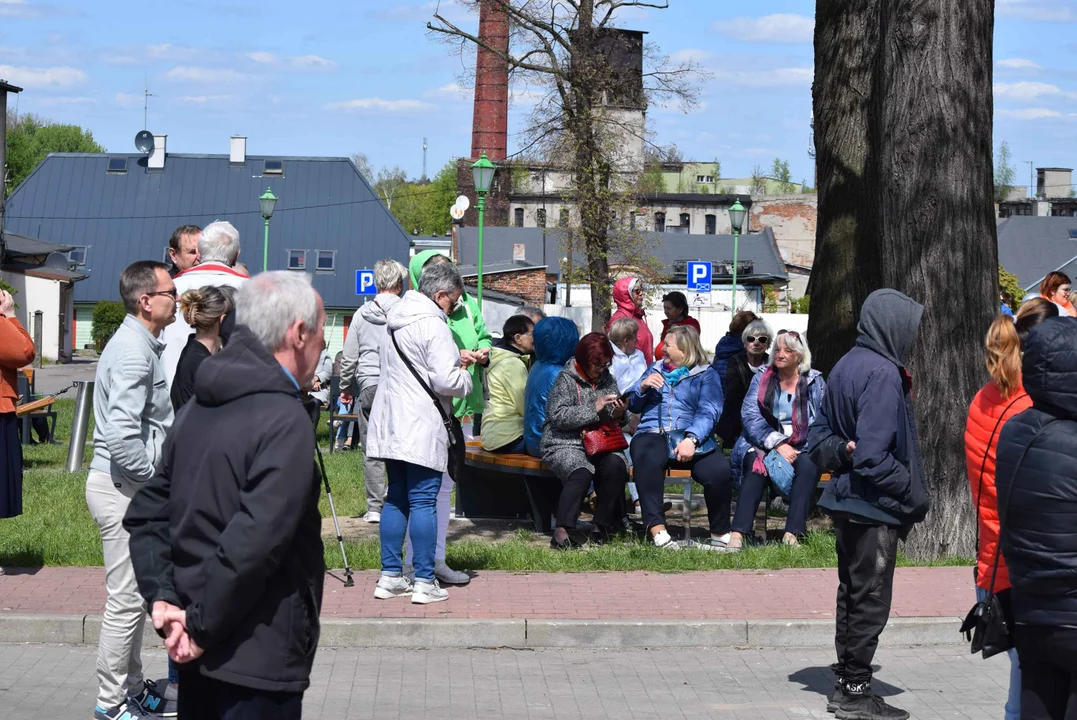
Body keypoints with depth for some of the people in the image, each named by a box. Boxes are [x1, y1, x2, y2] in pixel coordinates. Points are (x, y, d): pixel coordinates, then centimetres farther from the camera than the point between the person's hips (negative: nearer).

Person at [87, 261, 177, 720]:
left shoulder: (140, 344, 14)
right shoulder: (134, 351, -19)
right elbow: (121, 436, -29)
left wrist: (157, 478, 15)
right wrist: (156, 478, -17)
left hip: (133, 486, 10)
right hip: (122, 487, -10)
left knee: (134, 595, 17)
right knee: (126, 599, -3)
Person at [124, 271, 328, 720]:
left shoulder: (196, 409, 7)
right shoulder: (286, 421, -19)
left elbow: (145, 515, 9)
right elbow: (252, 543, -26)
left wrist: (163, 599, 1)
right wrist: (203, 627, -17)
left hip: (197, 653, 8)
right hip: (257, 660, -8)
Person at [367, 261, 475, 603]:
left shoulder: (396, 322, 15)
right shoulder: (433, 326, -13)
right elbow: (446, 382, -18)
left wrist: (455, 357, 16)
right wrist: (465, 376, 2)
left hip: (390, 426, 9)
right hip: (422, 430, -9)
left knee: (395, 499, 13)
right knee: (424, 503, -4)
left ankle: (390, 577, 16)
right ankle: (425, 582, -1)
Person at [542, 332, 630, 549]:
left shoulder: (607, 380, 15)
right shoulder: (566, 379, -1)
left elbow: (613, 420, 22)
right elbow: (557, 416, -14)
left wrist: (619, 414, -3)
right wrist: (594, 408, -18)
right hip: (566, 444, -5)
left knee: (615, 465, -28)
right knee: (581, 472, -35)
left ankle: (603, 525, -16)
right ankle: (562, 531, -36)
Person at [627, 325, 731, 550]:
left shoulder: (705, 374, 12)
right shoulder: (656, 369, 26)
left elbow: (708, 413, -4)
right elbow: (633, 405, 25)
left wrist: (691, 439, -23)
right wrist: (642, 387, 2)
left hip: (689, 439, -1)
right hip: (652, 434, 1)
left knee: (718, 470, -32)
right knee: (648, 459, -37)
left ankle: (720, 534, -13)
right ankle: (657, 530, -46)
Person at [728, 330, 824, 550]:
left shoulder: (815, 381, 9)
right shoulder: (761, 379, 9)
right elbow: (750, 416, -3)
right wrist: (778, 444, -17)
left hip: (802, 449, 0)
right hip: (764, 446, 0)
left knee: (808, 464, -33)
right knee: (757, 464, -33)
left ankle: (792, 533, -39)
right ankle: (738, 533, -43)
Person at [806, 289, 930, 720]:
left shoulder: (846, 366, 10)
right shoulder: (882, 374, -19)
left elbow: (818, 439, 13)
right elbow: (874, 456, -24)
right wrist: (915, 495, -14)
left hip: (846, 502, 9)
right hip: (874, 506, -9)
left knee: (852, 595, 16)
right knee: (870, 601, 0)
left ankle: (846, 683, 24)